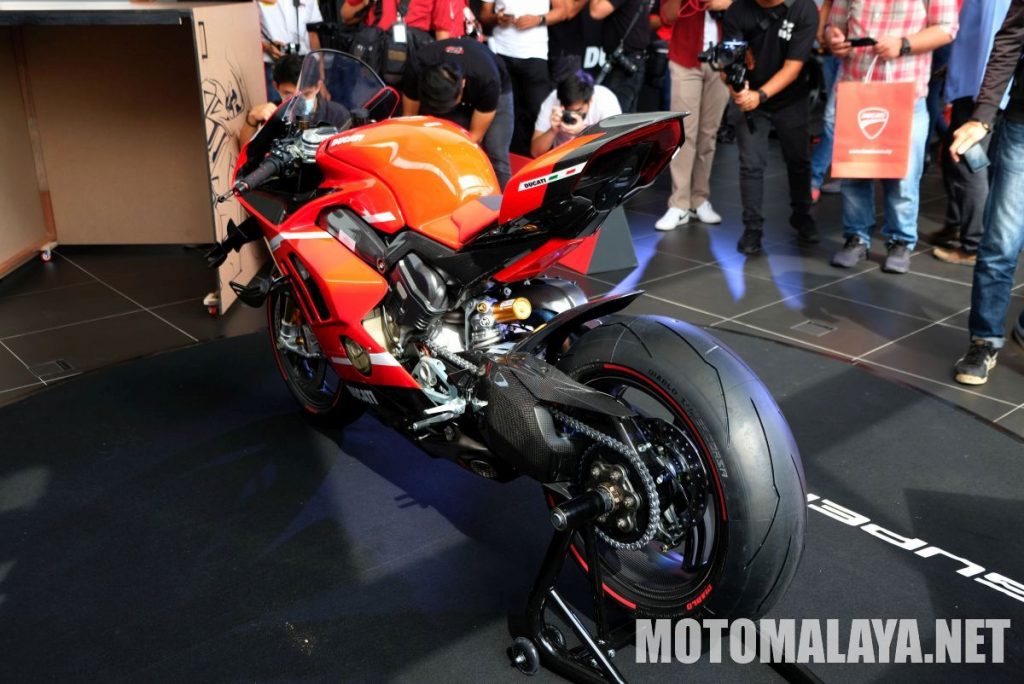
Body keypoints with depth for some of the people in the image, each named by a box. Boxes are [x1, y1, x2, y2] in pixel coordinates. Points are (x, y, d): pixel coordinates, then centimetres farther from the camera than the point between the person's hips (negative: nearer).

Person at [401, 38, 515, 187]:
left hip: (495, 92, -2)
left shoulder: (487, 80, -40)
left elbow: (475, 135, -27)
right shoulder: (416, 70, -35)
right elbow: (409, 118, -18)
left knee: (496, 158, -19)